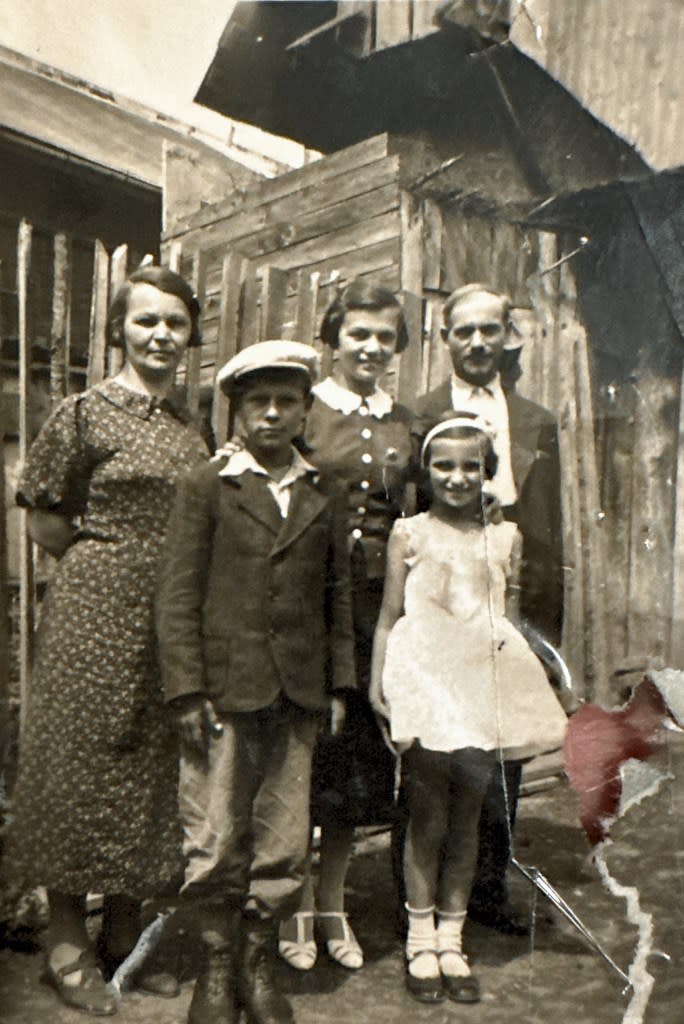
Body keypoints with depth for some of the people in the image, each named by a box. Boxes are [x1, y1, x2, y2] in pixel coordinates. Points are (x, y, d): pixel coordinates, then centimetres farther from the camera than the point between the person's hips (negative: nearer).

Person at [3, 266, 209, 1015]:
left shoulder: (190, 430, 11)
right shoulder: (85, 413, -5)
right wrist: (107, 562, -1)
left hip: (171, 618, 6)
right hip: (94, 615, -6)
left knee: (153, 766, 11)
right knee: (83, 760, 3)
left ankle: (123, 933, 27)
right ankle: (67, 943, 20)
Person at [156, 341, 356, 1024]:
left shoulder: (325, 496, 12)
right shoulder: (206, 488, 2)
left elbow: (338, 596, 14)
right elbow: (178, 594, -3)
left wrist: (339, 685, 9)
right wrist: (187, 691, -8)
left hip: (299, 696, 3)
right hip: (223, 691, -3)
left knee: (283, 842, 9)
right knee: (215, 840, 4)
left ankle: (258, 963, 27)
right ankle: (217, 965, 25)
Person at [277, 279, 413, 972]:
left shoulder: (405, 423, 11)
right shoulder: (304, 411, -1)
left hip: (377, 605, 4)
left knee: (361, 752, 10)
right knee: (301, 745, 3)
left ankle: (332, 902, 27)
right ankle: (294, 906, 22)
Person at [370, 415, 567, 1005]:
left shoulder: (504, 538, 9)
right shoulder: (409, 534, 3)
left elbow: (506, 615, 13)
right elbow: (391, 613, 3)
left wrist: (517, 687, 10)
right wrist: (378, 680, -3)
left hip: (483, 682, 3)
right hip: (425, 680, -2)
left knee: (466, 819, 9)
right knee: (427, 818, 4)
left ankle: (451, 942, 24)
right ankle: (421, 944, 20)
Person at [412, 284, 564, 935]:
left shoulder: (538, 425, 14)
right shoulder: (416, 419, 3)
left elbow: (550, 532, 13)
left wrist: (548, 626, 8)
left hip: (516, 608, 3)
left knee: (504, 753, 10)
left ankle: (488, 887, 26)